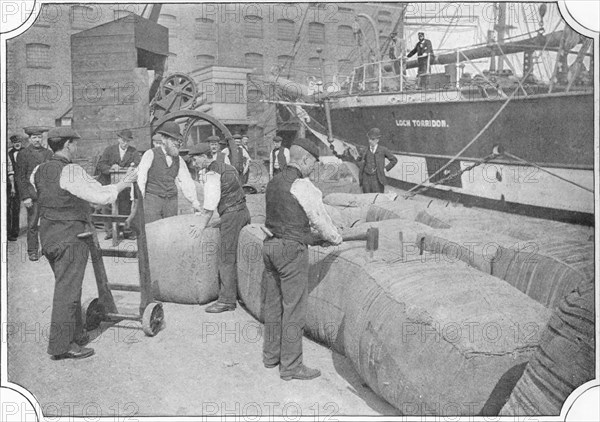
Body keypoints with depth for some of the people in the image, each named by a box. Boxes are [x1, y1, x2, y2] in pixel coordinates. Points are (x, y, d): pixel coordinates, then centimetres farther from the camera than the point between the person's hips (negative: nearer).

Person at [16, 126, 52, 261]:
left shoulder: (49, 153, 13)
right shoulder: (23, 154, 2)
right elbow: (20, 178, -1)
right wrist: (25, 197, -9)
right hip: (32, 195, -3)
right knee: (32, 225, 1)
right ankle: (32, 251, 11)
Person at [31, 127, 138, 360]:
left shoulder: (39, 171, 8)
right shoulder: (71, 172, -18)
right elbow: (101, 195, -23)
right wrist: (123, 184, -9)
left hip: (47, 234, 9)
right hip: (70, 236, -9)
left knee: (68, 287, 18)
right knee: (67, 290, -2)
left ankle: (77, 336, 28)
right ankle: (61, 345, 3)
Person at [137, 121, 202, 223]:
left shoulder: (179, 160, 11)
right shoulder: (150, 154, -2)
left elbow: (186, 181, 10)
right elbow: (140, 178, -4)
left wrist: (194, 202, 1)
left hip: (171, 201, 4)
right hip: (152, 199, -4)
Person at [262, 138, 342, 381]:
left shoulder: (274, 182, 11)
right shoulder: (302, 185, -14)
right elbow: (319, 216, -7)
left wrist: (316, 238, 20)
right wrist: (334, 237, 12)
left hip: (270, 245, 9)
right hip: (291, 249, -8)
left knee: (273, 304, 16)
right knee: (294, 308, 0)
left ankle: (271, 355, 29)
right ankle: (290, 366, 7)